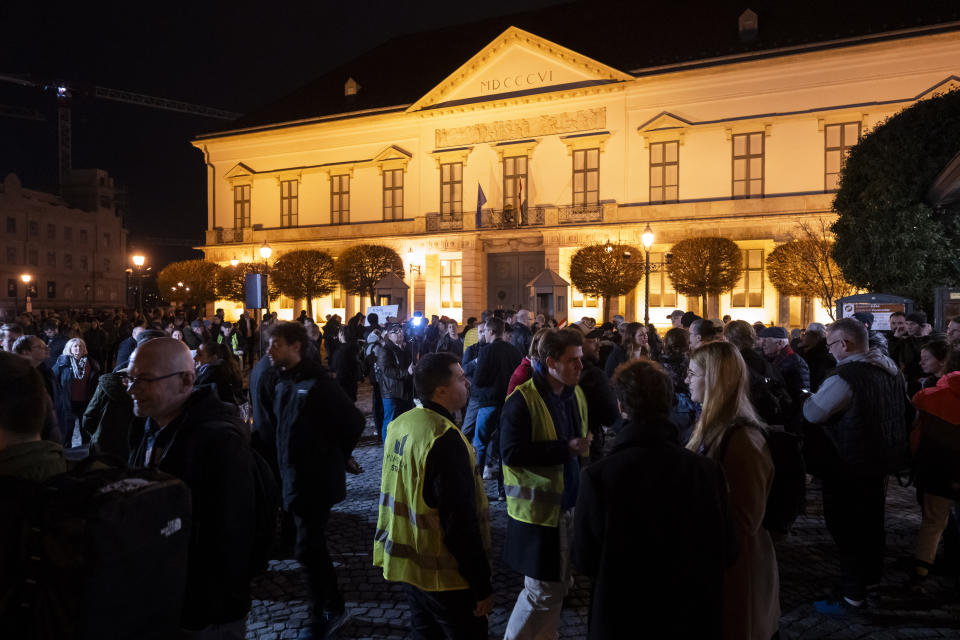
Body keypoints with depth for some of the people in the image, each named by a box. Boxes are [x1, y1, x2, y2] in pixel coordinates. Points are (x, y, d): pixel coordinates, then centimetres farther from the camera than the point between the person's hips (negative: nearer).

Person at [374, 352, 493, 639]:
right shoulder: (445, 439, -25)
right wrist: (482, 585, -16)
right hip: (442, 574, -8)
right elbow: (461, 522, -24)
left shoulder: (399, 425, 1)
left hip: (406, 562, 8)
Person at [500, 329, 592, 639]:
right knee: (541, 591, 0)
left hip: (569, 505, 8)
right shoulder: (522, 399, -16)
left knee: (559, 584, 18)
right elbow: (511, 453, -23)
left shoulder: (576, 394, 8)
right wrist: (565, 449, -25)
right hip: (538, 506, -7)